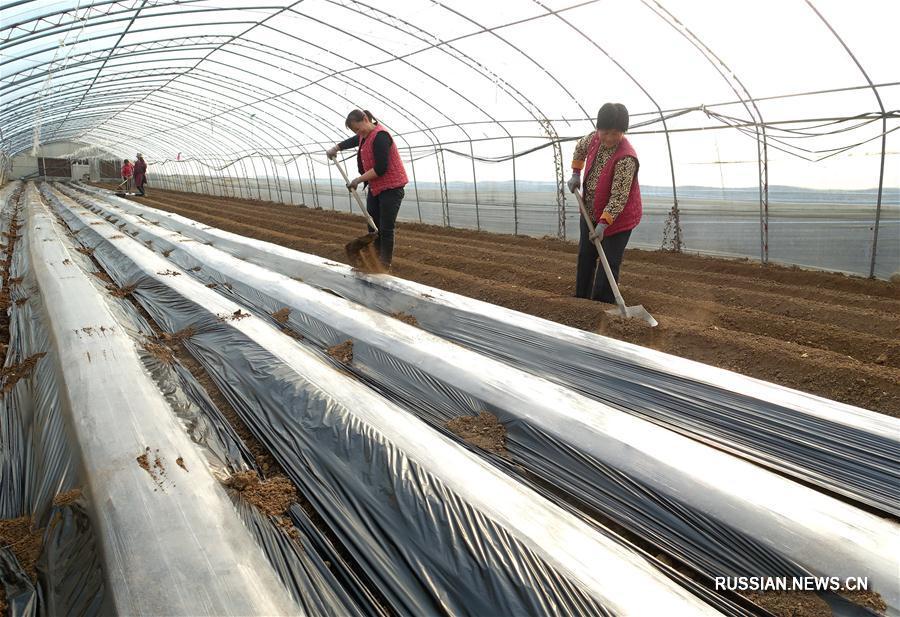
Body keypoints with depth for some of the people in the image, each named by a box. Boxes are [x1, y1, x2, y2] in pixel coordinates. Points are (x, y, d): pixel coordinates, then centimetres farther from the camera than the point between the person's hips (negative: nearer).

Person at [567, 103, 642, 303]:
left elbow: (618, 197, -30)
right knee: (585, 256, 16)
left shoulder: (626, 158, -29)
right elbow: (580, 148, 19)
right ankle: (581, 299, 29)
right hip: (591, 211, 8)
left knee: (609, 263, -9)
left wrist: (603, 223, -33)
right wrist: (576, 173, 12)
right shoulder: (594, 138, -8)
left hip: (618, 217, -8)